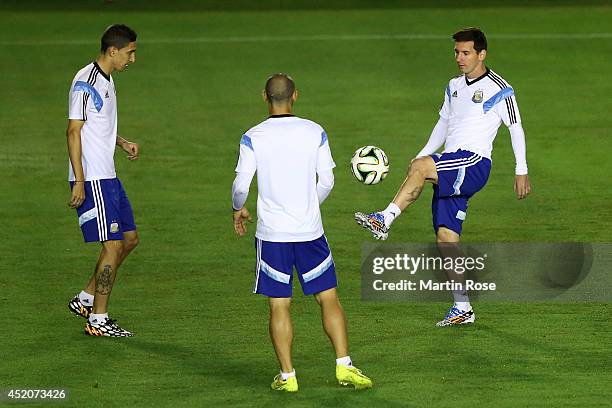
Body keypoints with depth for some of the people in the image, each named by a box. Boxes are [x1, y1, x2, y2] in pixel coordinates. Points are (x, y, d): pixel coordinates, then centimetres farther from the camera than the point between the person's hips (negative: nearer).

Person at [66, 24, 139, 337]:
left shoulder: (106, 80, 14)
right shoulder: (85, 82, -15)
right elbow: (74, 131, -18)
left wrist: (122, 143, 12)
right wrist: (79, 181, -21)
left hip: (107, 176, 10)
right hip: (92, 180, -10)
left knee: (129, 238, 13)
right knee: (113, 245, -8)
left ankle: (86, 299, 21)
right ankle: (98, 320, 0)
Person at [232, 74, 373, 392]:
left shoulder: (253, 138, -6)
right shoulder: (315, 133, -1)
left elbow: (241, 186, -7)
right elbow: (327, 181, 3)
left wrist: (238, 210, 15)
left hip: (271, 233, -1)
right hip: (310, 231, 1)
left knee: (278, 306, 4)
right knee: (328, 299, 9)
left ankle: (287, 376, 4)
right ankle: (344, 366, 2)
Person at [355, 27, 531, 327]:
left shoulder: (499, 89, -2)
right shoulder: (454, 86, 19)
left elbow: (516, 128, 0)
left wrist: (522, 172, -2)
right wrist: (422, 154, 16)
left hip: (474, 164, -7)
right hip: (449, 168, 7)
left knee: (420, 168, -32)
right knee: (445, 238, 0)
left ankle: (384, 220, -36)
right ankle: (462, 308, 4)